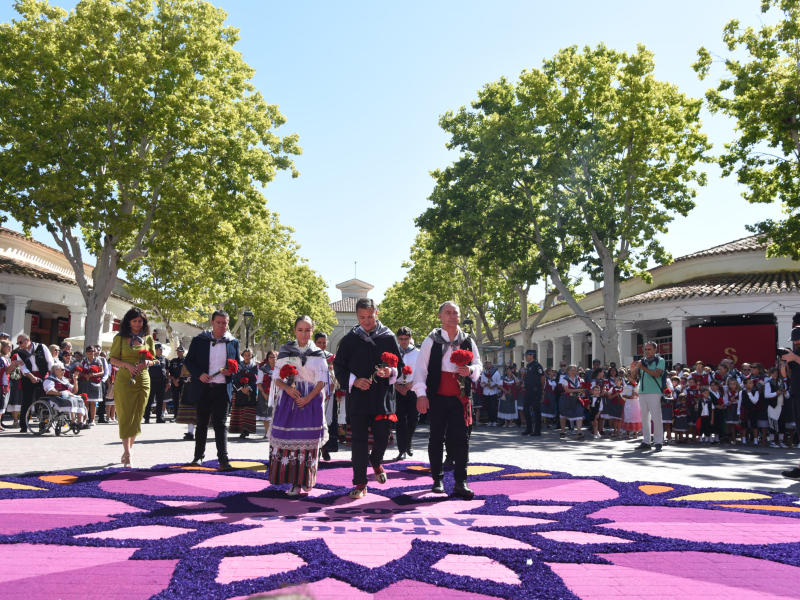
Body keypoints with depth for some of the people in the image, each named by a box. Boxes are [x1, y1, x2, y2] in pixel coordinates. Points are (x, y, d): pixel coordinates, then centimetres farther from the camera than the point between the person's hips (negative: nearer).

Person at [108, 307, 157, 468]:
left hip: (143, 381, 3)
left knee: (137, 417, 7)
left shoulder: (148, 338, 9)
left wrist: (147, 363, -8)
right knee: (125, 416, -6)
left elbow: (153, 358, 14)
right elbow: (113, 359, 2)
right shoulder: (120, 338, 2)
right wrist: (127, 365, -15)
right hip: (124, 380, -3)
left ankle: (127, 450, 21)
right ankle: (127, 454, -6)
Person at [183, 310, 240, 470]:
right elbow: (188, 361, 3)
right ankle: (198, 456, 22)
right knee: (202, 423, 11)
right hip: (203, 388, 1)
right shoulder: (199, 340, 2)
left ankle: (223, 459, -7)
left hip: (222, 390, 0)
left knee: (221, 424, -4)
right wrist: (199, 374, -14)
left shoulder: (233, 342, 6)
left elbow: (238, 365, 13)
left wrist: (231, 372, -9)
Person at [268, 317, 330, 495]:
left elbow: (322, 381, -1)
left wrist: (308, 398, -14)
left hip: (311, 401, 0)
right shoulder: (285, 351, 8)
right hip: (289, 399, 1)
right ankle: (295, 482, 5)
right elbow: (277, 377, 5)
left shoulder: (318, 354, 6)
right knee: (289, 438, -4)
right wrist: (287, 388, -15)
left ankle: (305, 480, 9)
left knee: (308, 440, -1)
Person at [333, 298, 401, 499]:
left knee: (382, 437, 6)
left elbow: (399, 365, 7)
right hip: (357, 398, 0)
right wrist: (353, 380, -10)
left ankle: (375, 461, 40)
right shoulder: (349, 339, 2)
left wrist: (390, 373, -15)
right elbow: (338, 366, 6)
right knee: (359, 440, 3)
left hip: (383, 398, 0)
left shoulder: (388, 337, 2)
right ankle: (360, 483, 13)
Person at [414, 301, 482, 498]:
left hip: (460, 396, 2)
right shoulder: (431, 340, -1)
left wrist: (471, 370, -12)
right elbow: (421, 367, -4)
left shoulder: (468, 341, 8)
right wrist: (421, 393, -13)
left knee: (461, 438, -2)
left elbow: (478, 365, 13)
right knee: (437, 437, 7)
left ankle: (461, 481, 4)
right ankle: (437, 479, 18)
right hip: (437, 396, -2)